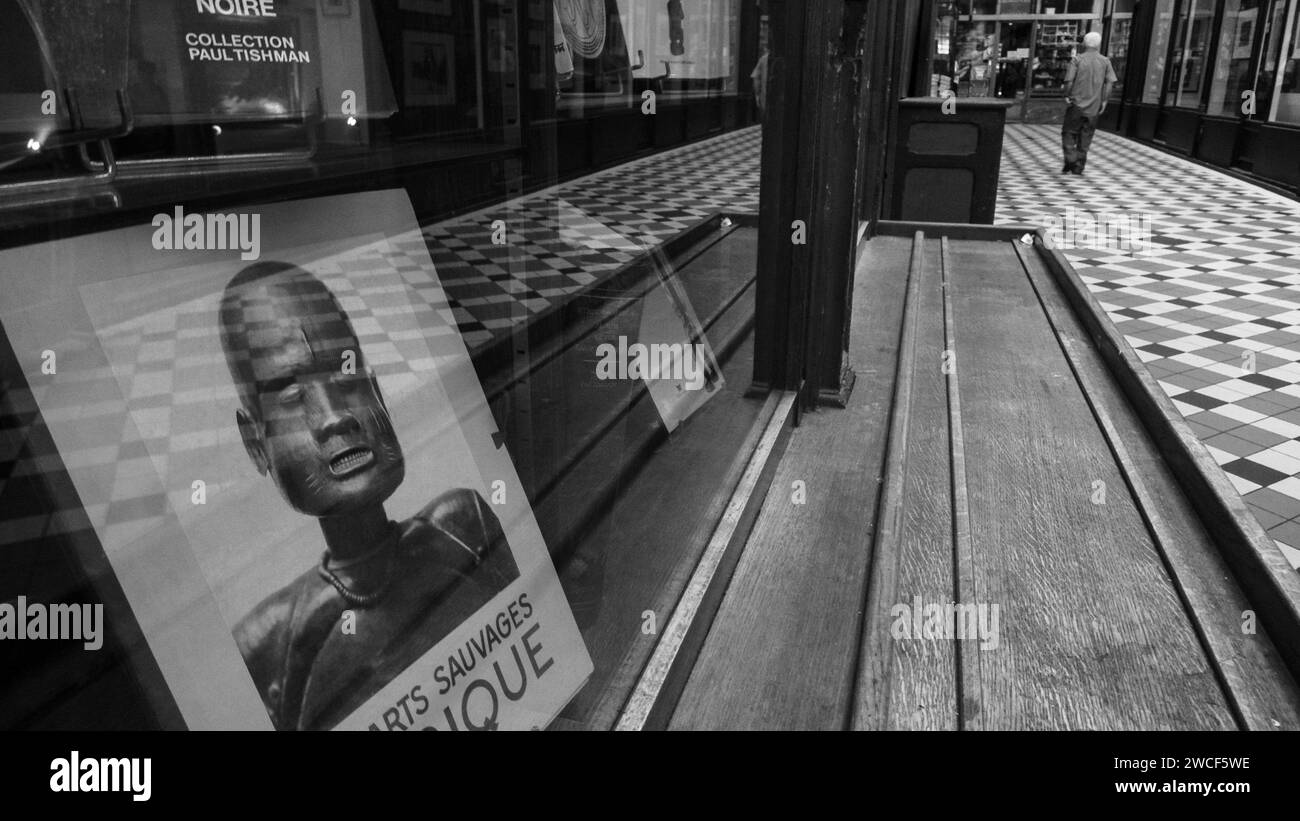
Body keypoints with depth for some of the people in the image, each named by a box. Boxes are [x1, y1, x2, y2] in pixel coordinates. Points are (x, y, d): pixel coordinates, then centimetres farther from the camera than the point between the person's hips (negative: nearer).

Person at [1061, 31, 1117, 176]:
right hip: (1094, 107, 2)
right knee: (1085, 137, 8)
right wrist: (1104, 100, 2)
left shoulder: (1077, 60, -3)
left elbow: (1069, 81, -11)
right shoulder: (1105, 61, 5)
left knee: (1069, 133, 6)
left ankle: (1070, 161, -12)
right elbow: (1110, 82, -3)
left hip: (1076, 104, -2)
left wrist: (1067, 96, 2)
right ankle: (1078, 168, 8)